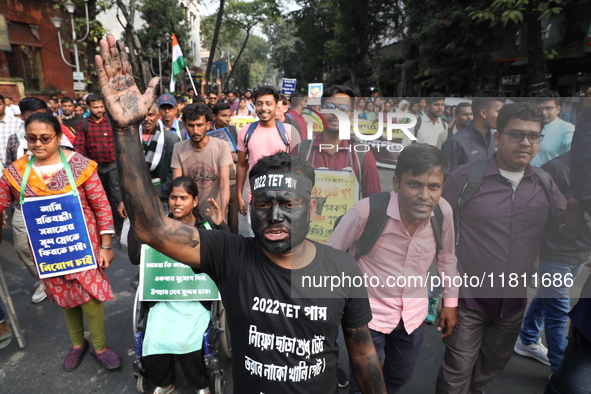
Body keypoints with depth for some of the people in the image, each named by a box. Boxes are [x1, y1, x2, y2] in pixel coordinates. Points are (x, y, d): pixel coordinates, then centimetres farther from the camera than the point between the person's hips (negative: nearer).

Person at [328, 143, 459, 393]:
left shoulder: (444, 211, -14)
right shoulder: (366, 211, -29)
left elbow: (447, 257, 5)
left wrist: (450, 301, 12)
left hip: (413, 313, 5)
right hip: (368, 312, -4)